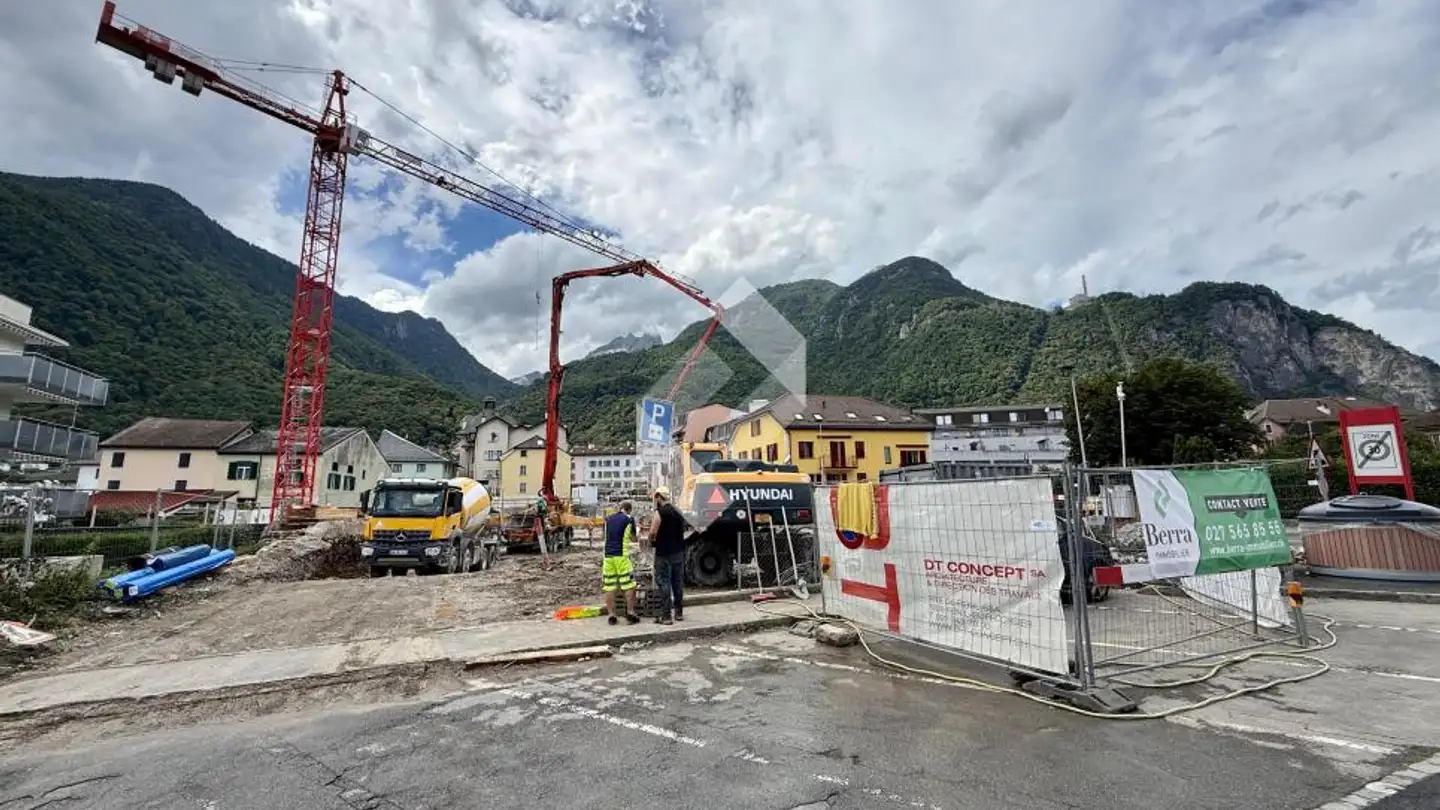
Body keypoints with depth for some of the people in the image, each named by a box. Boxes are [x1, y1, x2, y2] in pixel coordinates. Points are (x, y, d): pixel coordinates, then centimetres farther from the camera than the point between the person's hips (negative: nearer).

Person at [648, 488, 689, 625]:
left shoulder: (660, 511, -12)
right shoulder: (678, 511, 11)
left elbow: (653, 532, -18)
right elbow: (683, 529, 18)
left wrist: (652, 541, 0)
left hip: (664, 553, -7)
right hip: (679, 551, 7)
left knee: (664, 583, -2)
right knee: (678, 582, 14)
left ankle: (665, 616, -2)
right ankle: (679, 612, 21)